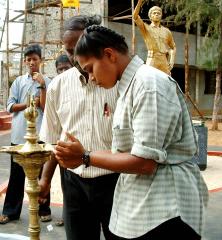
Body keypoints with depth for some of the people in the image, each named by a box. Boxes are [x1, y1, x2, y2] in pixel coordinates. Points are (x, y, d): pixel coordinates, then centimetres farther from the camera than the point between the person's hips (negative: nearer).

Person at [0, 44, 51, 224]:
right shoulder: (19, 81, 8)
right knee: (16, 174, 9)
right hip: (19, 135, 2)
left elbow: (46, 108, -8)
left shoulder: (47, 82, 1)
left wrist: (42, 87, -15)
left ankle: (44, 210, 21)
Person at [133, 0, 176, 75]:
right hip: (152, 61, -3)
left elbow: (173, 47, 24)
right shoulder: (145, 28, 7)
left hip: (165, 63, 3)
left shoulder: (167, 31, 16)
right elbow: (135, 17, -9)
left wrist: (172, 61, 7)